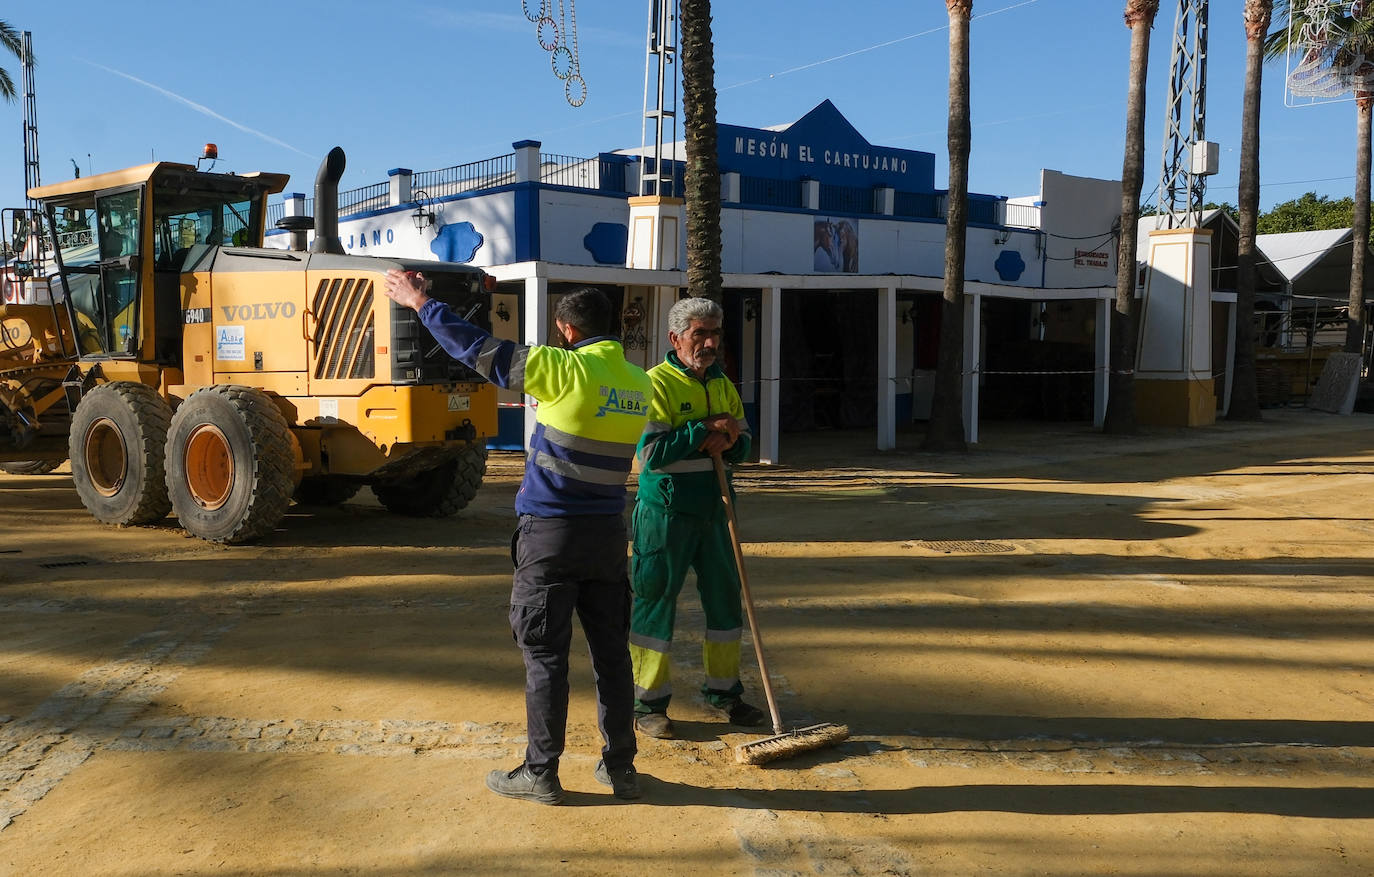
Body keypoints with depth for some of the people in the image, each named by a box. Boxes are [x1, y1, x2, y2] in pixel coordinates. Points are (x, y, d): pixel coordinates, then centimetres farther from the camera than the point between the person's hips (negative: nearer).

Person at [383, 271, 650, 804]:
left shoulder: (568, 370, -14)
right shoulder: (640, 384, 4)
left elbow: (478, 350, -11)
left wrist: (422, 304, 2)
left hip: (550, 533, -5)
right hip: (608, 535, 6)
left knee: (544, 655, 3)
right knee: (611, 651, 11)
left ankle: (541, 774, 11)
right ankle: (620, 767, 19)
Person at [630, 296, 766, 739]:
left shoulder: (722, 385, 12)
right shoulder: (657, 383, -10)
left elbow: (743, 442, 16)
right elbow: (650, 453, -20)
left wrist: (729, 441, -8)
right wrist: (705, 431, -18)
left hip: (712, 509, 7)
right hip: (665, 511, -7)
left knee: (725, 596, 12)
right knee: (655, 600, 0)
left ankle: (723, 691, 27)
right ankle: (649, 702, 13)